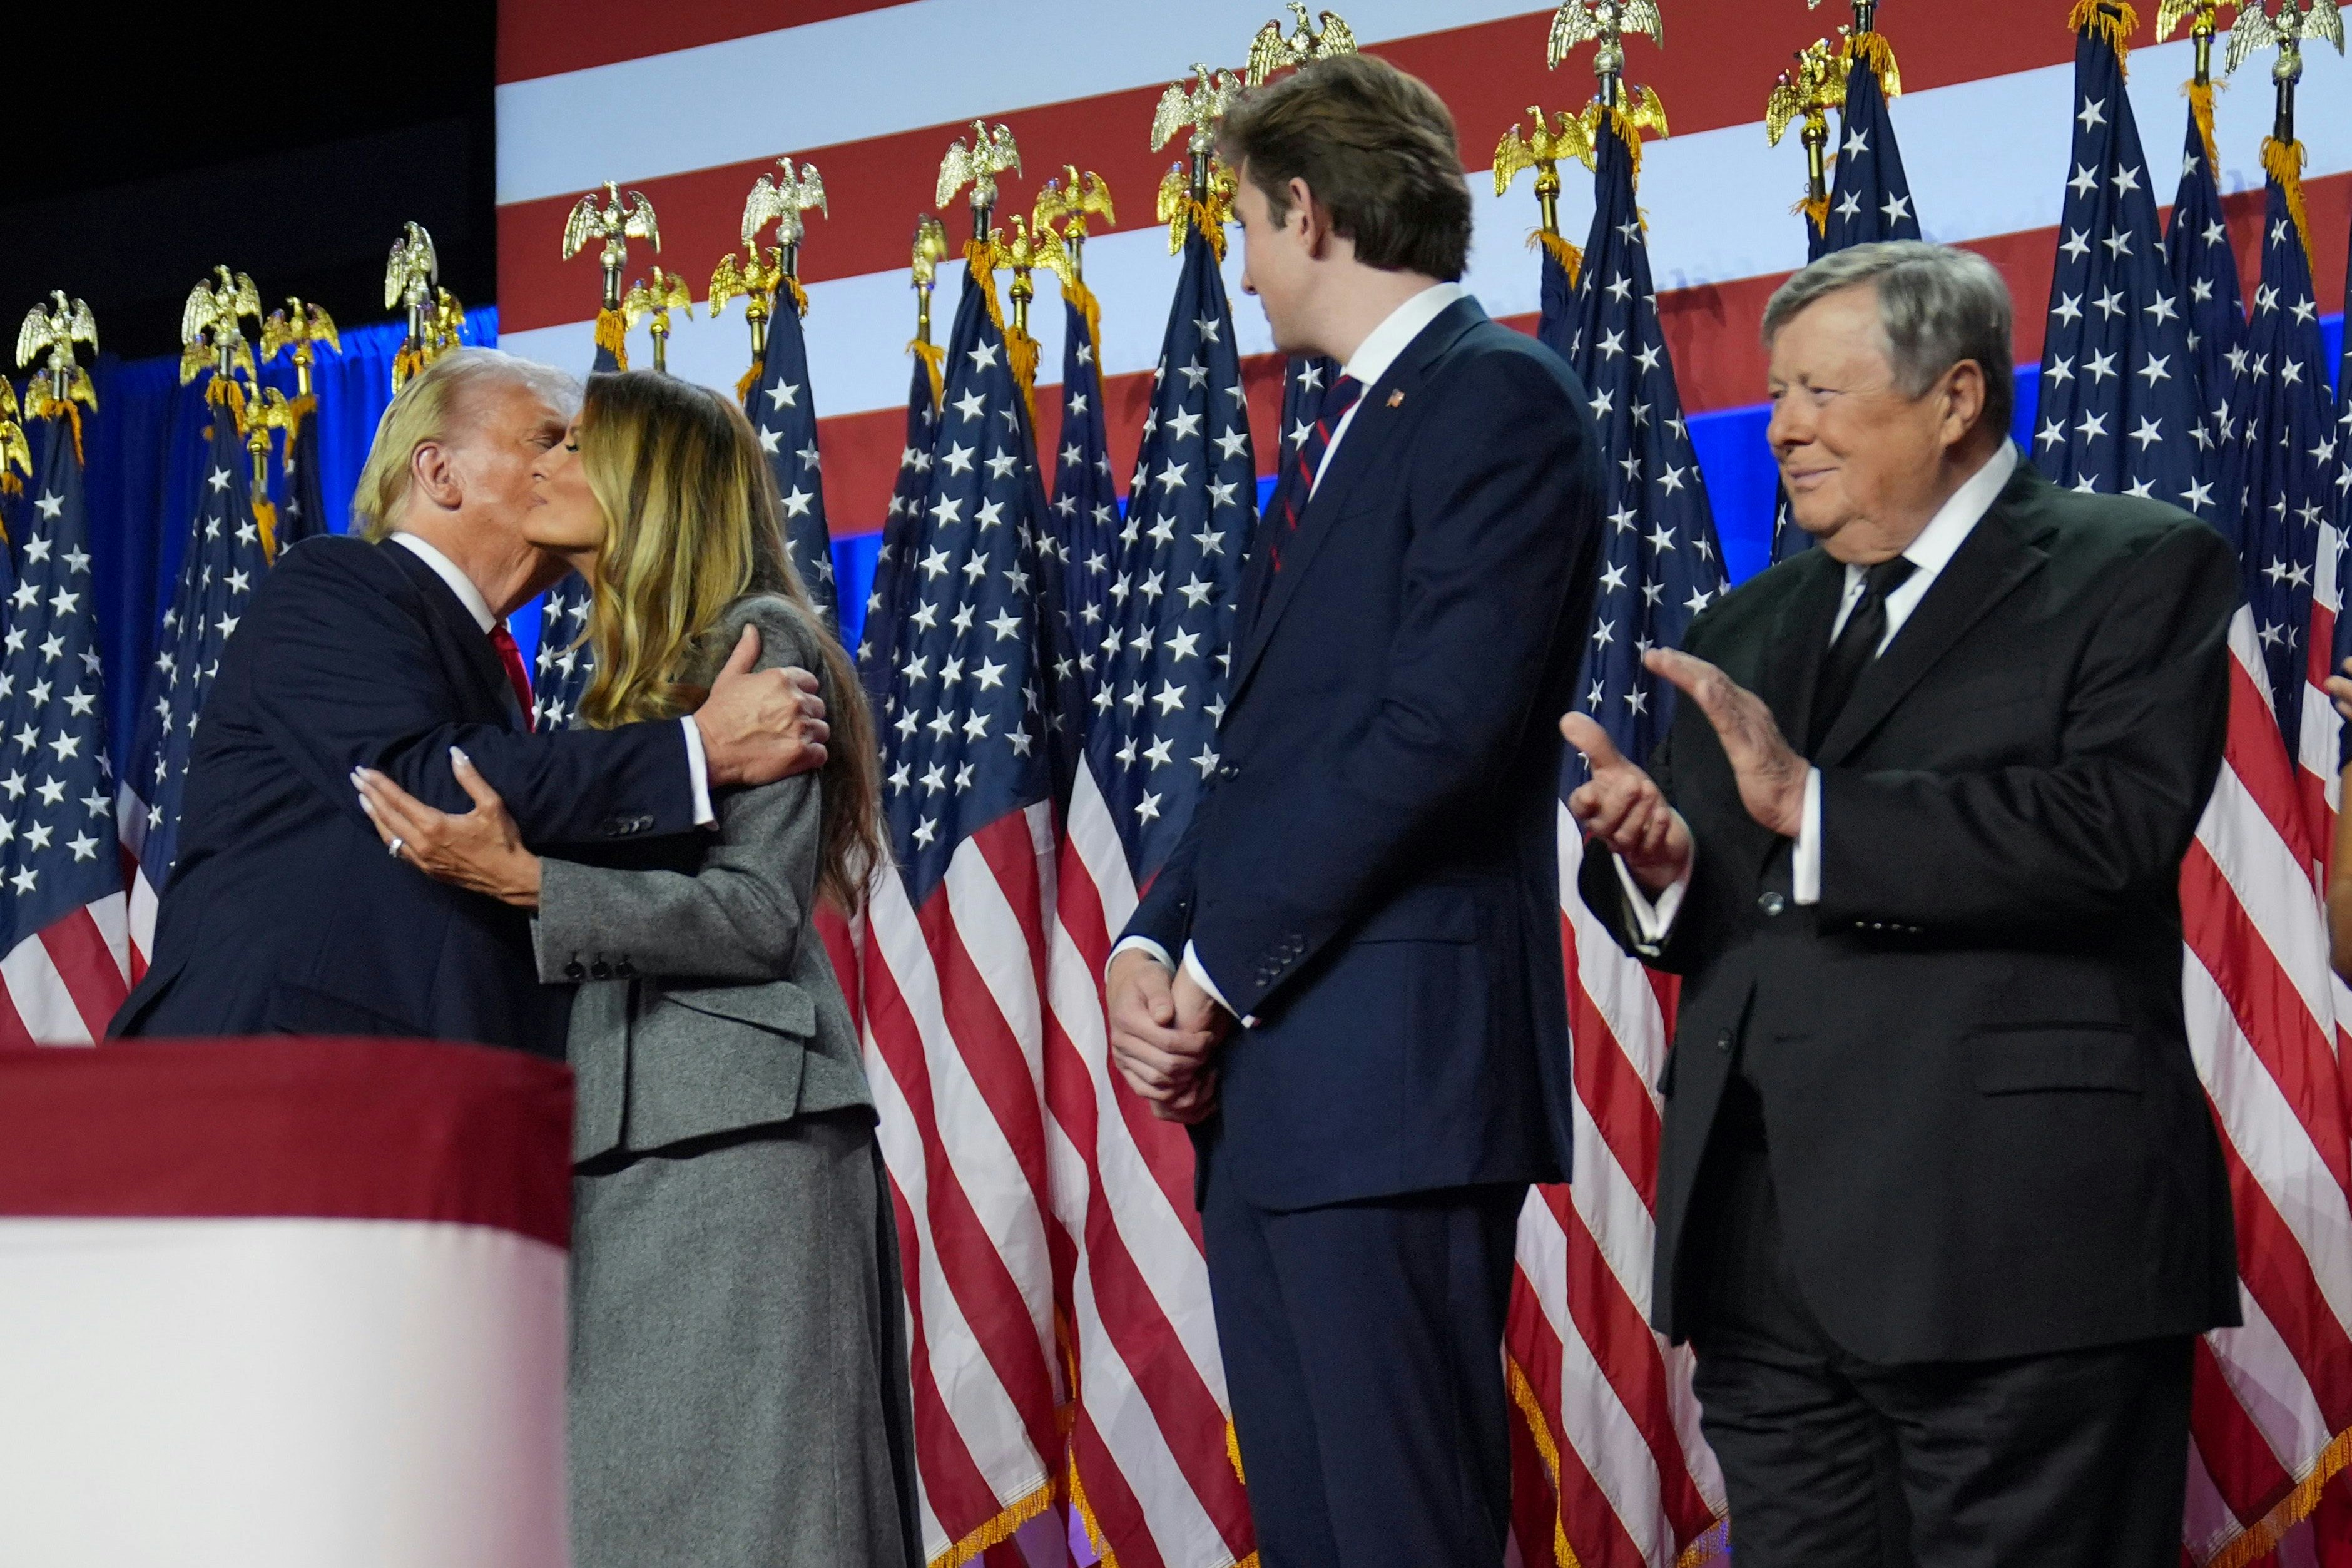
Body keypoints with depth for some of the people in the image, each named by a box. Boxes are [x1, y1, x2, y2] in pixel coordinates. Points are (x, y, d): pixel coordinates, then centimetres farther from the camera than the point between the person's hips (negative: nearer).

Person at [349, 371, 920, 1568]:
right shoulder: (624, 682, 23)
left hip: (732, 1133, -9)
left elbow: (760, 916, -13)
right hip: (625, 1143, 9)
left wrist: (526, 881, -20)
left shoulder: (760, 642, -3)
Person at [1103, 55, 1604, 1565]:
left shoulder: (1500, 396, -8)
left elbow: (1440, 728, -18)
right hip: (1268, 1088, 10)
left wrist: (1225, 966, -12)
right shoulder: (1345, 434, 22)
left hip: (1393, 1068, -10)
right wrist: (1155, 945, 4)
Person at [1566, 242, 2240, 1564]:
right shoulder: (1748, 634, 22)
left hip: (2015, 1253, -6)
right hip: (1769, 1256, 6)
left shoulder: (2137, 572, 1)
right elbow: (1700, 921, 19)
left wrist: (1814, 809, -18)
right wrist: (1650, 860, -5)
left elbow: (2122, 826, -16)